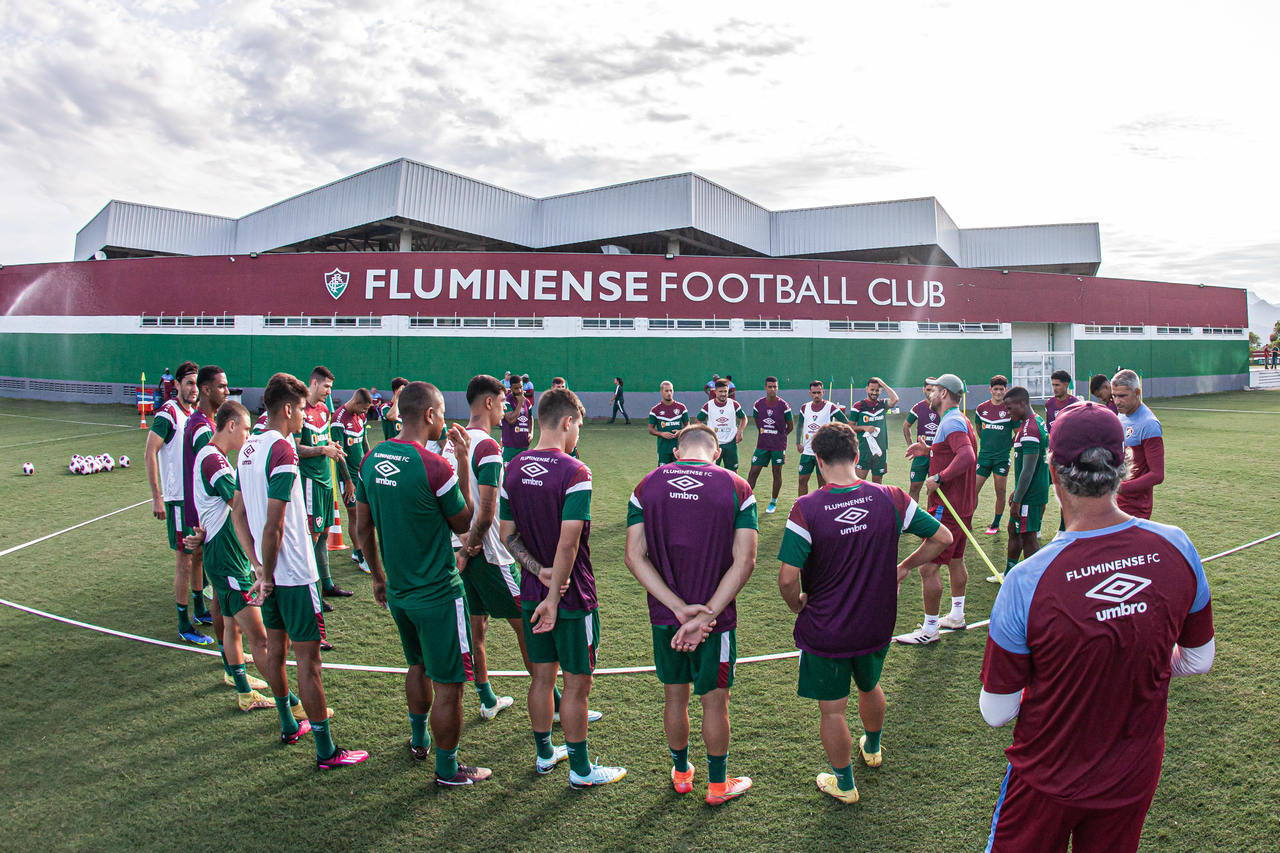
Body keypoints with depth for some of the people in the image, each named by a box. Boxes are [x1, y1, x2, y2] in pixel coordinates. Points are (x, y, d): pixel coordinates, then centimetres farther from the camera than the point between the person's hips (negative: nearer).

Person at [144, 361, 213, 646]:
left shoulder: (195, 413, 11)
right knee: (184, 561, -3)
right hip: (178, 499, -8)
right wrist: (156, 497, -20)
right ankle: (184, 625, 6)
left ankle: (199, 610, 31)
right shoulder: (168, 413, -13)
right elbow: (149, 453, -17)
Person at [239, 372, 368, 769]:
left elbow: (242, 515, 13)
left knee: (276, 646, 20)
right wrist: (267, 575, -12)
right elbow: (274, 525, -23)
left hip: (271, 572, 9)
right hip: (293, 572, -9)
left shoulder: (249, 447, 7)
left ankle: (288, 725, 37)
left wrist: (262, 568, 16)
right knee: (308, 658, -2)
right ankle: (326, 751, 7)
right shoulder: (282, 451, -20)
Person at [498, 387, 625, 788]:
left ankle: (544, 754, 35)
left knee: (542, 676, 19)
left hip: (532, 594, 7)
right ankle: (580, 768, 22)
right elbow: (568, 542, -24)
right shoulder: (574, 473, -20)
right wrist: (554, 597, -18)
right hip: (572, 597, -6)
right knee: (577, 682, 8)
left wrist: (539, 571, -4)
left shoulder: (513, 469, 2)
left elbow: (507, 534, 4)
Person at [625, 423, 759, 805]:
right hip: (716, 617, -2)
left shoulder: (646, 486, -4)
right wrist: (705, 615, -17)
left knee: (675, 697, 20)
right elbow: (744, 562, -15)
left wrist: (679, 607, -14)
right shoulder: (737, 489, -9)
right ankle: (718, 784, 33)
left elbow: (634, 556, -10)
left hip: (664, 616, 2)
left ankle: (681, 773, 40)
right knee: (714, 701, 15)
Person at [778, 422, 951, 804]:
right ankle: (872, 748, 57)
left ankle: (844, 783, 35)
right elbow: (942, 537, -4)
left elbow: (787, 578, -25)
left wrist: (798, 605, -4)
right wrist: (903, 568, 8)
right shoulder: (890, 498, -12)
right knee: (870, 687, 31)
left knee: (832, 709, 15)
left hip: (824, 632, -4)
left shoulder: (805, 509, -23)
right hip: (877, 626, 5)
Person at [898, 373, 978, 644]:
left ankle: (929, 630, 0)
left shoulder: (951, 422, -18)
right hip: (963, 505, 11)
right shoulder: (961, 421, 14)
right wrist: (928, 450, 16)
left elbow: (967, 457, -32)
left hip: (947, 508, -11)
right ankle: (956, 616, 34)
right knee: (955, 561, 21)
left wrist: (939, 478, -29)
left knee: (929, 567, -7)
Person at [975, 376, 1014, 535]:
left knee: (1000, 492, 4)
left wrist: (1007, 446, 1)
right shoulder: (982, 408, 3)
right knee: (974, 489, -1)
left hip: (1002, 457, -2)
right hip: (984, 456, 2)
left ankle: (995, 525, 17)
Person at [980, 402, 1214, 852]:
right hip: (1135, 779, 4)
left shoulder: (1027, 581, -31)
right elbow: (1197, 661, 1)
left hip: (1048, 785, -3)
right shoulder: (1177, 548, -18)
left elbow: (996, 712, -18)